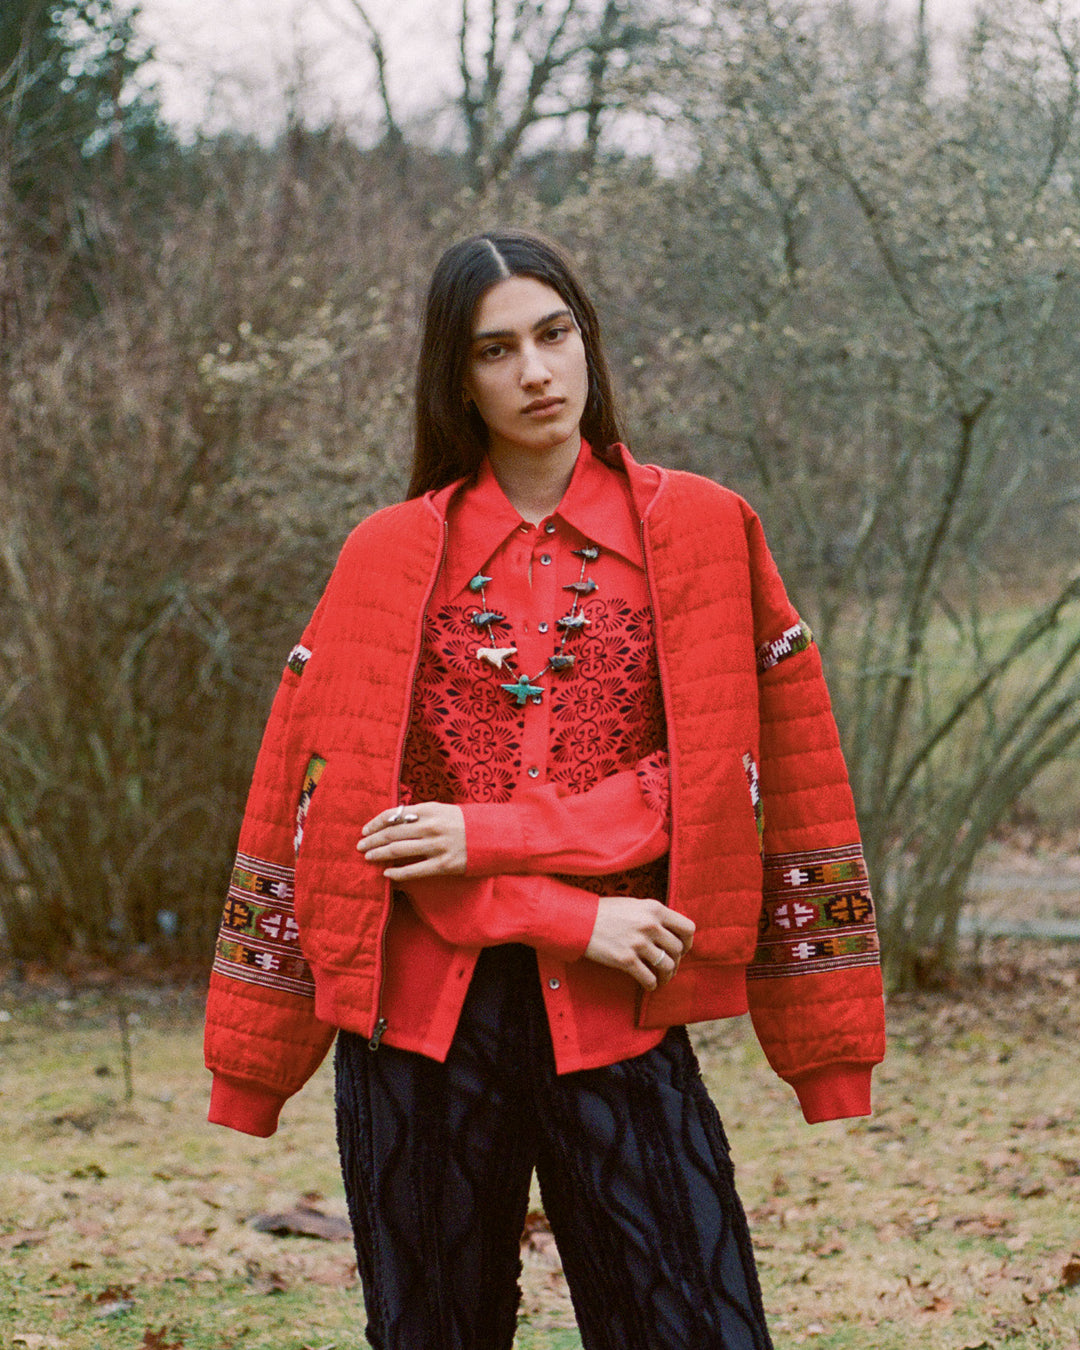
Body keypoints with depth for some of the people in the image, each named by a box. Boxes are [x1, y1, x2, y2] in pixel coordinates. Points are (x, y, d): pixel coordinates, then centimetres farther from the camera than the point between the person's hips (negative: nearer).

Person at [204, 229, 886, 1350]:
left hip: (615, 1017, -1)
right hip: (421, 1013, 1)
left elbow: (709, 779, -1)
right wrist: (568, 917, -10)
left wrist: (488, 837, -11)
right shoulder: (392, 557, 6)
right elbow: (348, 800, 1)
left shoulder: (695, 531, 5)